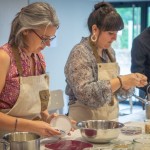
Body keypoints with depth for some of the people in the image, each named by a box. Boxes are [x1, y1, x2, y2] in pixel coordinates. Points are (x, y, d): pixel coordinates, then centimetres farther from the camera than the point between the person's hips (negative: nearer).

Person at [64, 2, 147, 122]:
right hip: (86, 122, -6)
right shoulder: (80, 53, -14)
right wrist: (120, 81, -25)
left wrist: (131, 82, -5)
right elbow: (85, 93, -24)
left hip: (110, 119, 7)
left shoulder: (109, 51, 7)